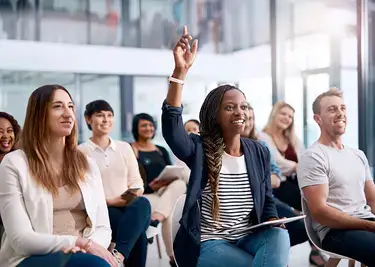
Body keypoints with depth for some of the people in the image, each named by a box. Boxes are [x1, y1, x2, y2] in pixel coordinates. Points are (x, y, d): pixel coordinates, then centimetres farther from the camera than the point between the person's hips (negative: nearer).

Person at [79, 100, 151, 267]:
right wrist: (109, 201, -17)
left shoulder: (125, 147, 17)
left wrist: (135, 194, -11)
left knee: (142, 204, -36)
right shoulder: (80, 152, 4)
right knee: (137, 232, -33)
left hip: (129, 206, 4)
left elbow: (136, 181, 13)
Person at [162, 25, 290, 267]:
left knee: (279, 235, -29)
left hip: (249, 239, 4)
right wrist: (180, 71, -40)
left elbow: (267, 202, 13)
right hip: (207, 243, -4)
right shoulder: (200, 149, -8)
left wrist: (272, 220, -13)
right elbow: (171, 127, -30)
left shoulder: (259, 152, 4)